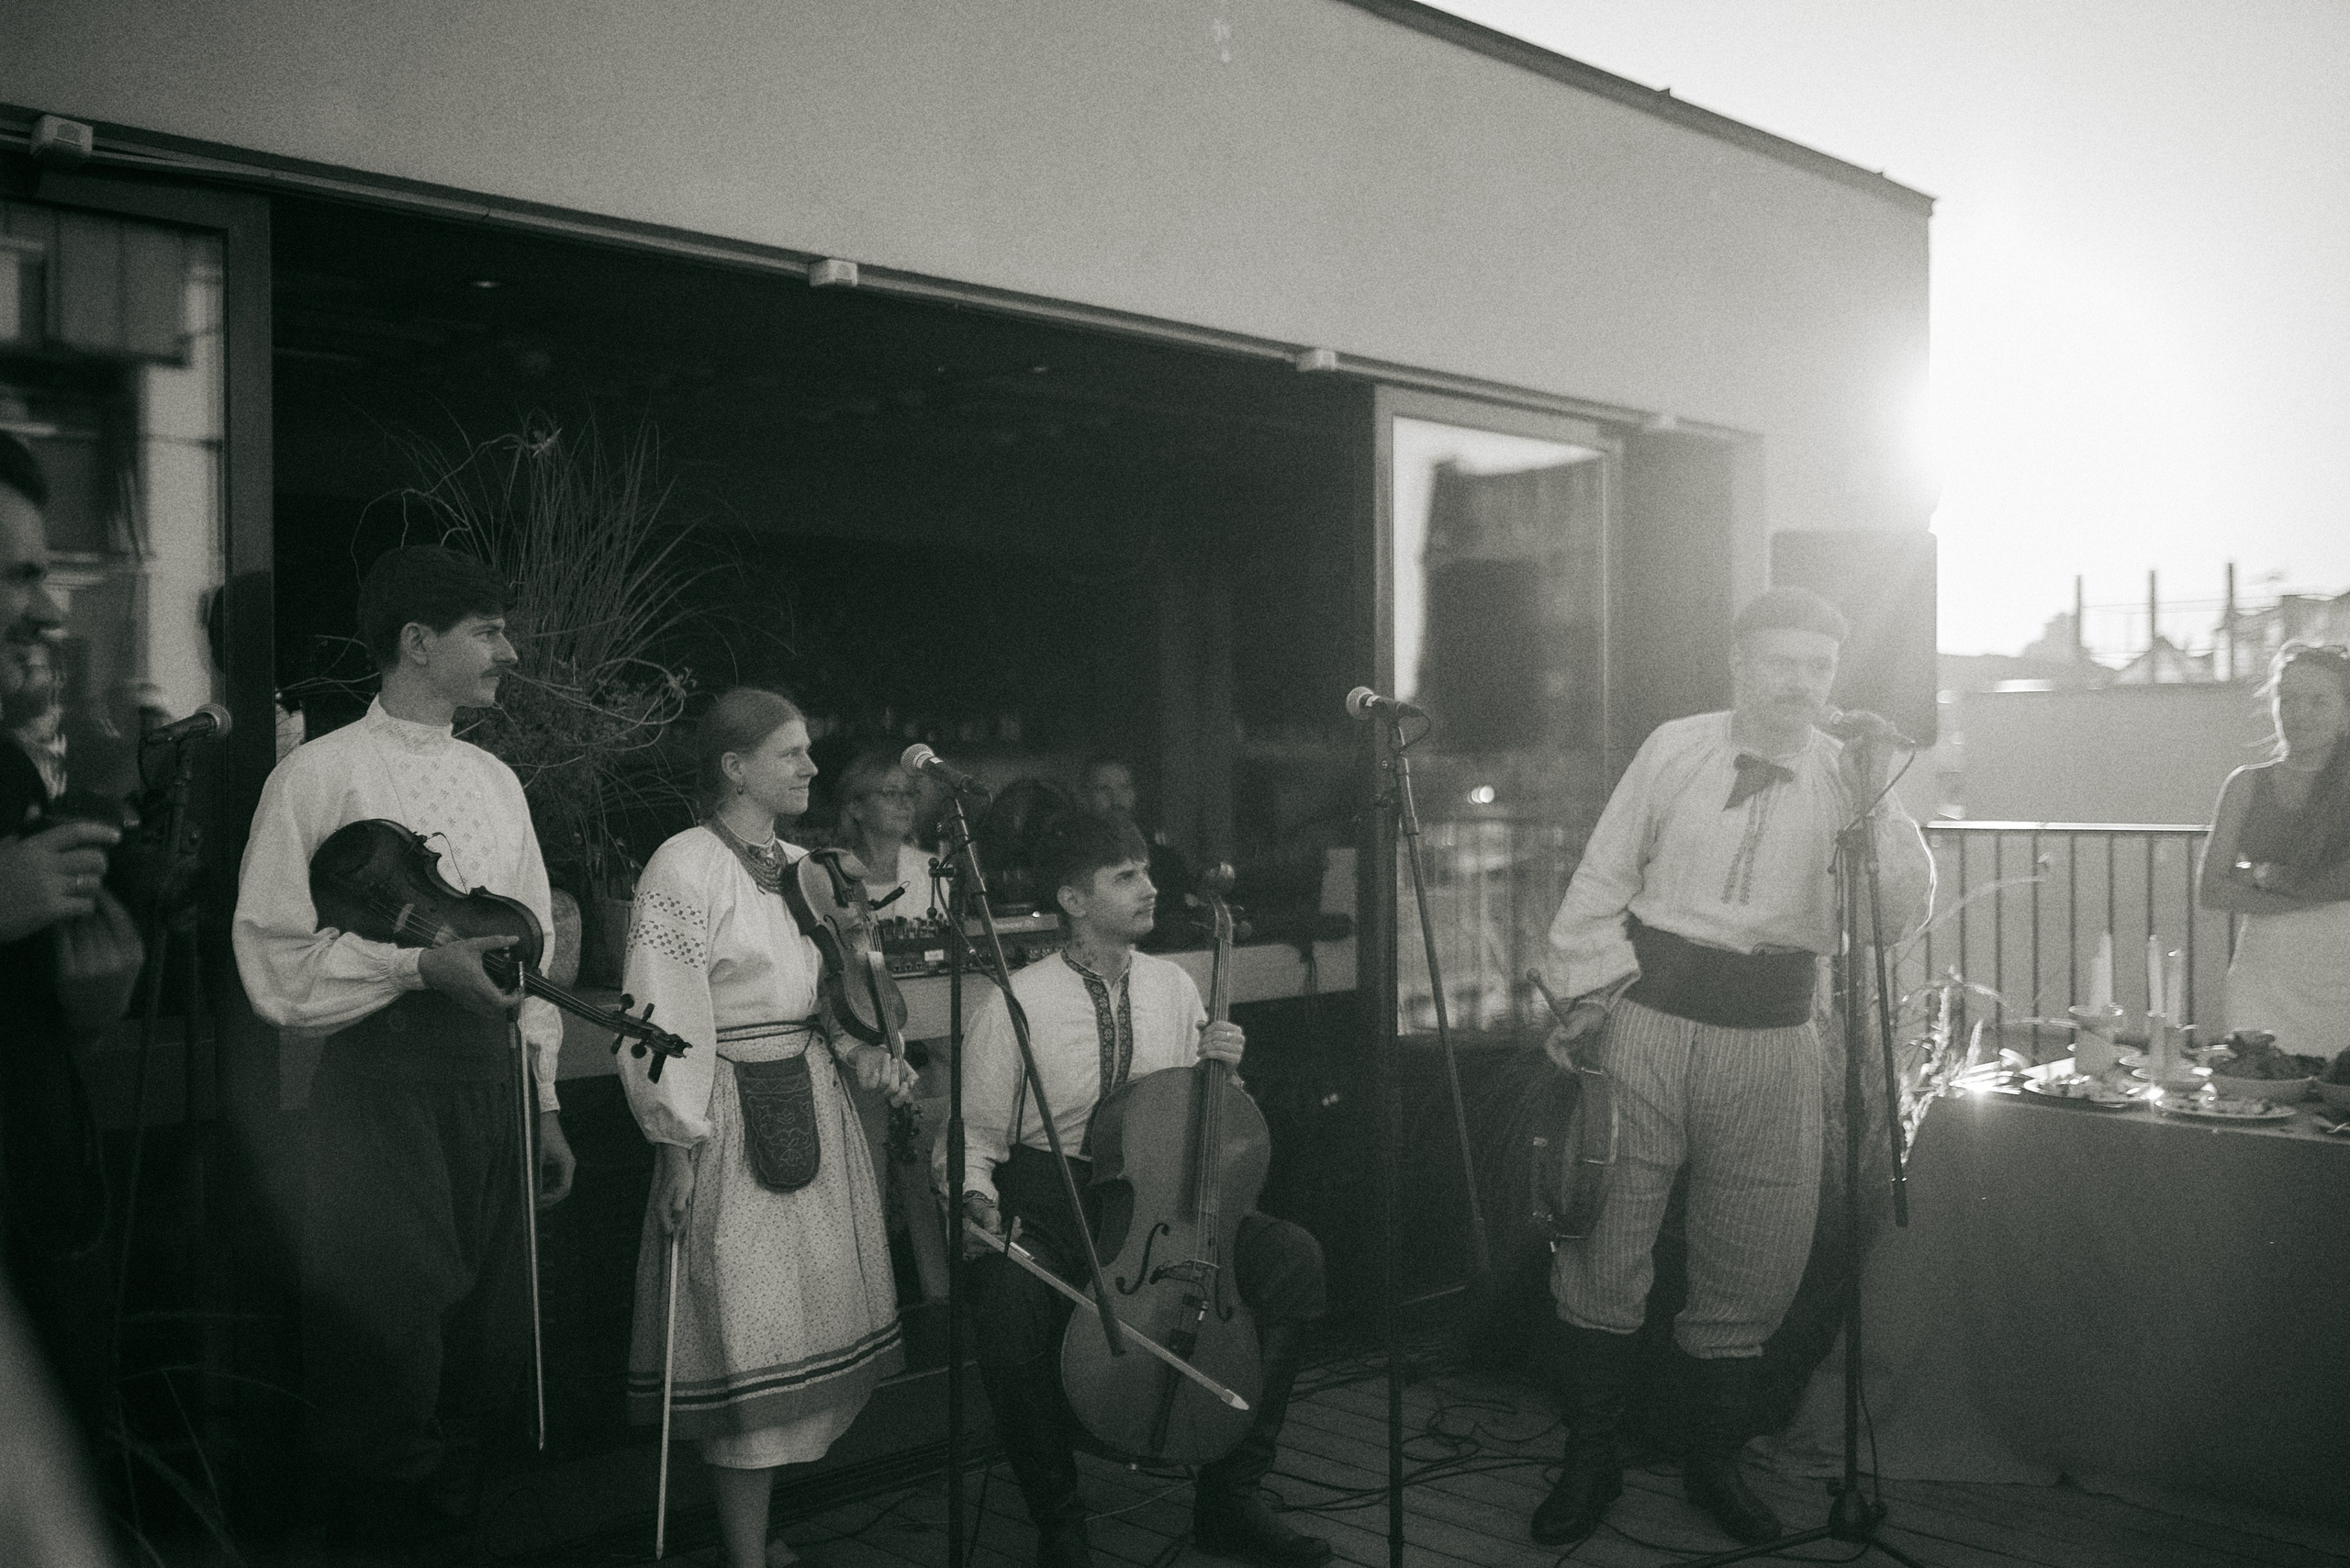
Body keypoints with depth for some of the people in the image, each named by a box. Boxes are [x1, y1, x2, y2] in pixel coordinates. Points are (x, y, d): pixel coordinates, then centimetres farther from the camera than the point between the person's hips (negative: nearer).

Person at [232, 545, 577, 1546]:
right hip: (381, 1077, -6)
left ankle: (451, 1517, 29)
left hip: (492, 1073, 6)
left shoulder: (496, 781, 16)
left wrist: (544, 1104, 14)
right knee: (385, 1352, -1)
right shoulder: (323, 771, -4)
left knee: (489, 1351, 11)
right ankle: (370, 1536, 19)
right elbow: (271, 951, -8)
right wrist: (418, 961, -18)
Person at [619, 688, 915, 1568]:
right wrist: (679, 1147, -17)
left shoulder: (800, 867, 12)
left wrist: (867, 1055, 3)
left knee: (804, 1329, 13)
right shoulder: (684, 869, -12)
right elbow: (665, 1021, -15)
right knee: (746, 1340, -3)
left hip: (812, 1110, 8)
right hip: (735, 1122, -8)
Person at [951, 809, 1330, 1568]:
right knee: (1011, 1304, -37)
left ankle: (1229, 1499, -7)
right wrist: (975, 1200, -21)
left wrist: (1218, 1068, -5)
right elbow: (973, 1137, -1)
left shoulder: (1174, 986, 6)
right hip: (1048, 1203, -4)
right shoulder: (1017, 1006, -8)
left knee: (1294, 1256, -20)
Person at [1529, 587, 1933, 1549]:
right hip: (1647, 1018, -1)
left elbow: (1899, 921, -6)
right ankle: (1589, 1462, 19)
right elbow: (1602, 882, 7)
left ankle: (1715, 1463, 29)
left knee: (1752, 1266, 7)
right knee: (1604, 1245, 2)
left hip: (1770, 1044, 1)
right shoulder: (1675, 749, 2)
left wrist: (1873, 814, -18)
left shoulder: (1850, 778, 4)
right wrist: (1591, 991, -1)